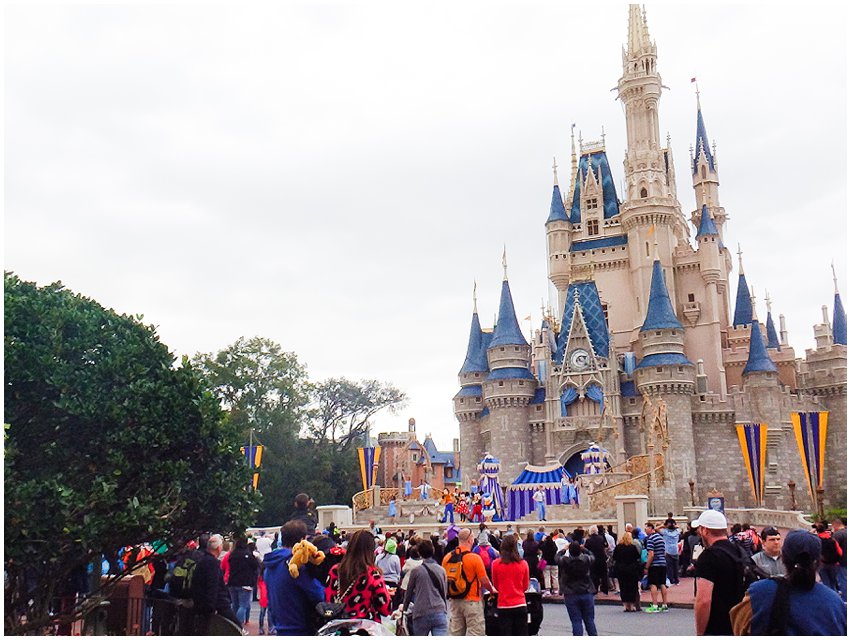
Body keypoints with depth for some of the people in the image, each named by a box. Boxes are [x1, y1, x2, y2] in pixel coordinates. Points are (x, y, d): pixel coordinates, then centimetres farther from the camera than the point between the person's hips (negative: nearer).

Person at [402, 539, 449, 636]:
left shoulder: (416, 570, -2)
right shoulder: (442, 570, 7)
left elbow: (409, 592, 8)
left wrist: (404, 608, 25)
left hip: (421, 614, -1)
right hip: (440, 613, 1)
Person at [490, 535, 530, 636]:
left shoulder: (496, 564, -8)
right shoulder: (523, 564, -4)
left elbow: (496, 585, 7)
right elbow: (526, 586, 9)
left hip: (503, 605, -1)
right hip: (520, 604, 1)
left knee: (505, 634, 6)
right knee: (522, 634, 10)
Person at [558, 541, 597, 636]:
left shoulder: (565, 561, -14)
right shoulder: (586, 559, -11)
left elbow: (557, 557, 7)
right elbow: (592, 556, 12)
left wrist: (564, 549, 21)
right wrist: (583, 549, 22)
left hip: (571, 595, -2)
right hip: (587, 593, 2)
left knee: (576, 622, 1)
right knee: (589, 620, 12)